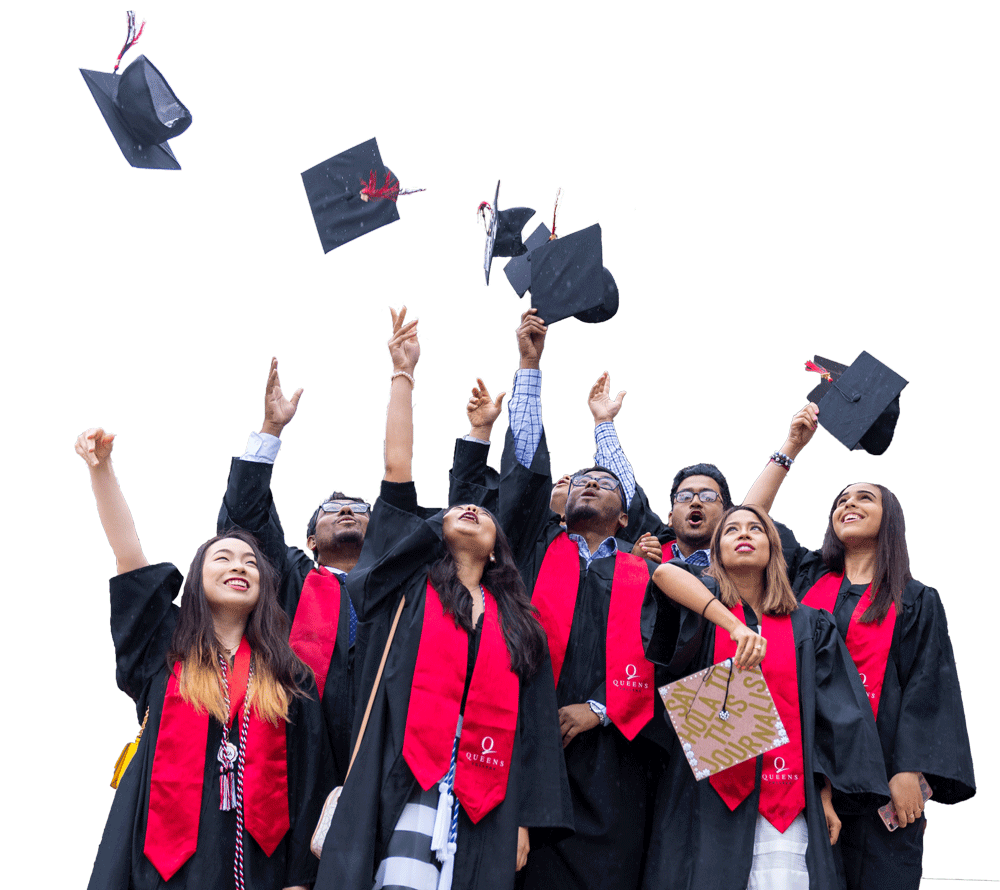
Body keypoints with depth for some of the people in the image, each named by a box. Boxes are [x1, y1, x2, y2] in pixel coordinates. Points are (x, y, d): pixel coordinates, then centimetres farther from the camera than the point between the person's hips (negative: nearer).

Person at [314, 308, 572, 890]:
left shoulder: (517, 623, 21)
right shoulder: (411, 584, 16)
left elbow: (533, 725, 14)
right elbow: (397, 474, 8)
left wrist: (527, 821, 4)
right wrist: (404, 374, 7)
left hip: (485, 808, 2)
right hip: (408, 788, -2)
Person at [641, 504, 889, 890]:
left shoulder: (807, 625, 13)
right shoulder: (704, 600, 6)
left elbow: (829, 716, 12)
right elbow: (665, 573, -19)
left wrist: (825, 797, 5)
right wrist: (734, 626, -31)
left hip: (784, 798, 2)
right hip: (709, 789, -1)